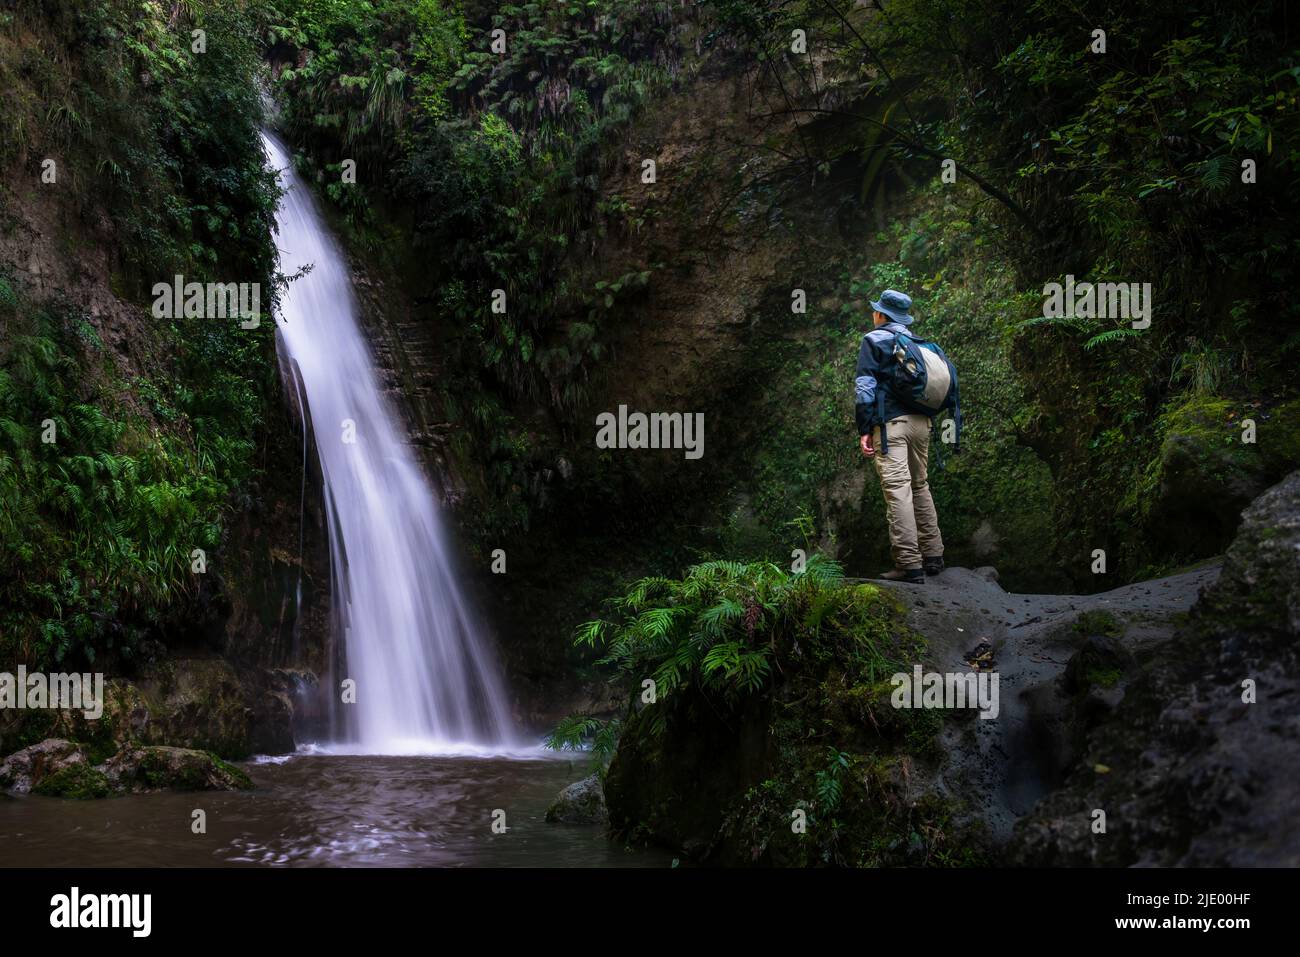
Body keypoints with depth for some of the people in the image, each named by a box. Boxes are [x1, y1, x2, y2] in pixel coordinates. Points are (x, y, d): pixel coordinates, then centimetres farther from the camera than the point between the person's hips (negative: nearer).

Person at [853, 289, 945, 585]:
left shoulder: (874, 340, 1)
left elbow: (865, 386, -7)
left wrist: (864, 430, -7)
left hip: (891, 422, -7)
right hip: (920, 421, 7)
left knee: (897, 489, -10)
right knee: (920, 486, 17)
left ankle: (909, 564, -16)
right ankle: (932, 556, 20)